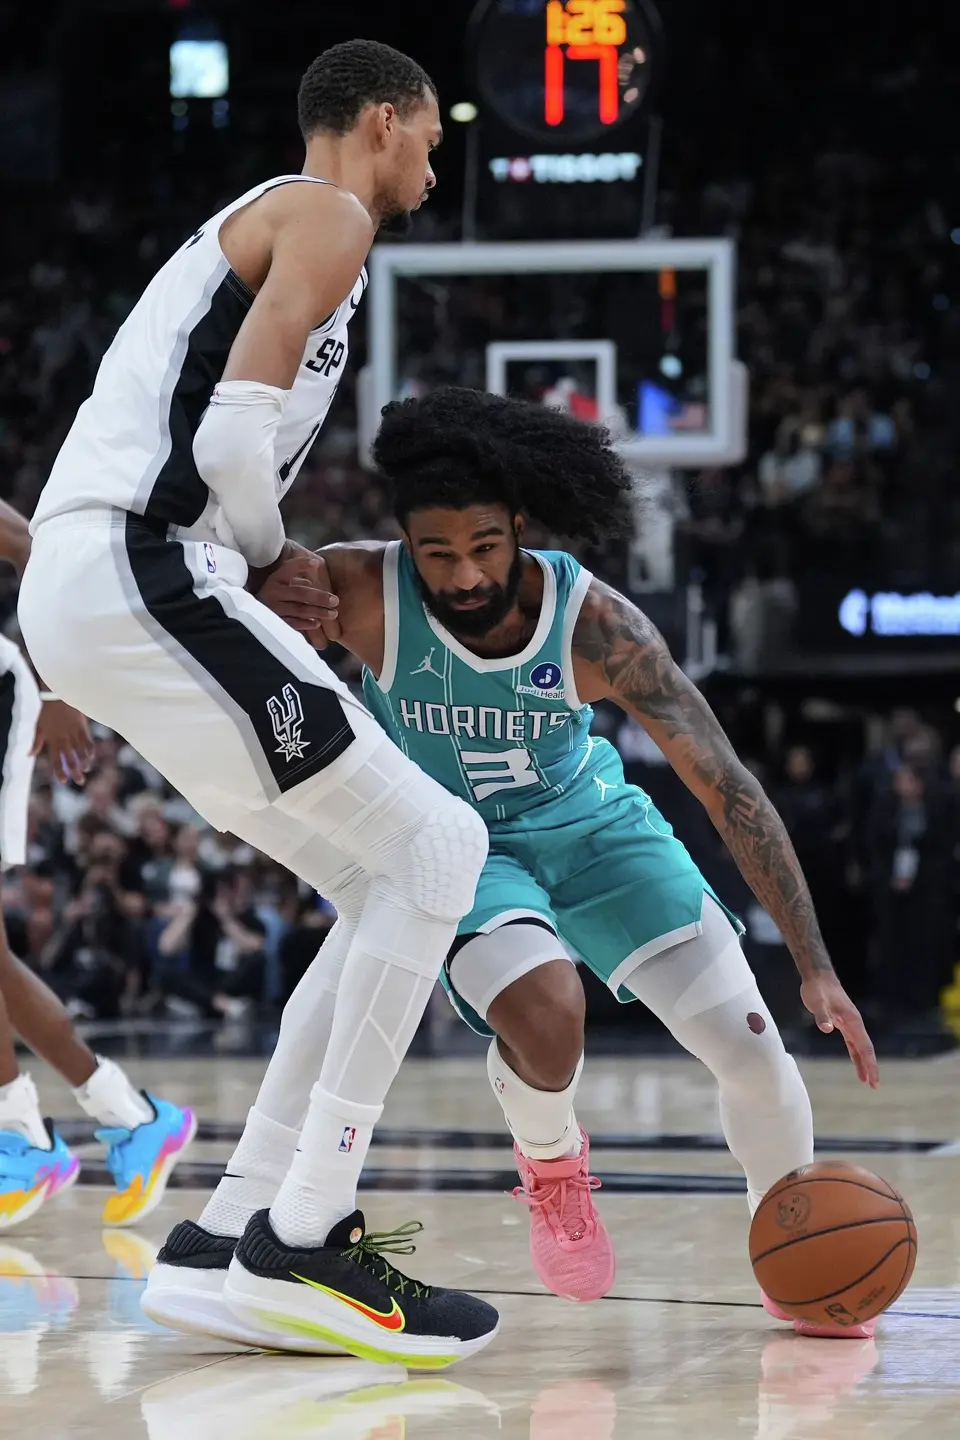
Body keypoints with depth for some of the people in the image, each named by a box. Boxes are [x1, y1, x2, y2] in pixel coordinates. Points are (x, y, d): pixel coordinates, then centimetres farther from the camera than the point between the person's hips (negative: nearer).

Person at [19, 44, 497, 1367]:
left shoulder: (258, 223, 30)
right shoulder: (329, 216, -1)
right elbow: (237, 427, -15)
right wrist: (272, 557, 1)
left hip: (79, 581, 10)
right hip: (141, 573, -10)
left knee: (391, 892, 12)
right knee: (437, 849, -10)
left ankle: (235, 1229, 10)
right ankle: (302, 1244, -11)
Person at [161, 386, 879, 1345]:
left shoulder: (593, 624, -28)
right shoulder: (361, 592, -29)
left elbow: (728, 789, -26)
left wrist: (814, 967, -30)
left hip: (590, 824, 2)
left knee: (752, 1044, -9)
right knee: (542, 1007, -32)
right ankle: (551, 1161, 4)